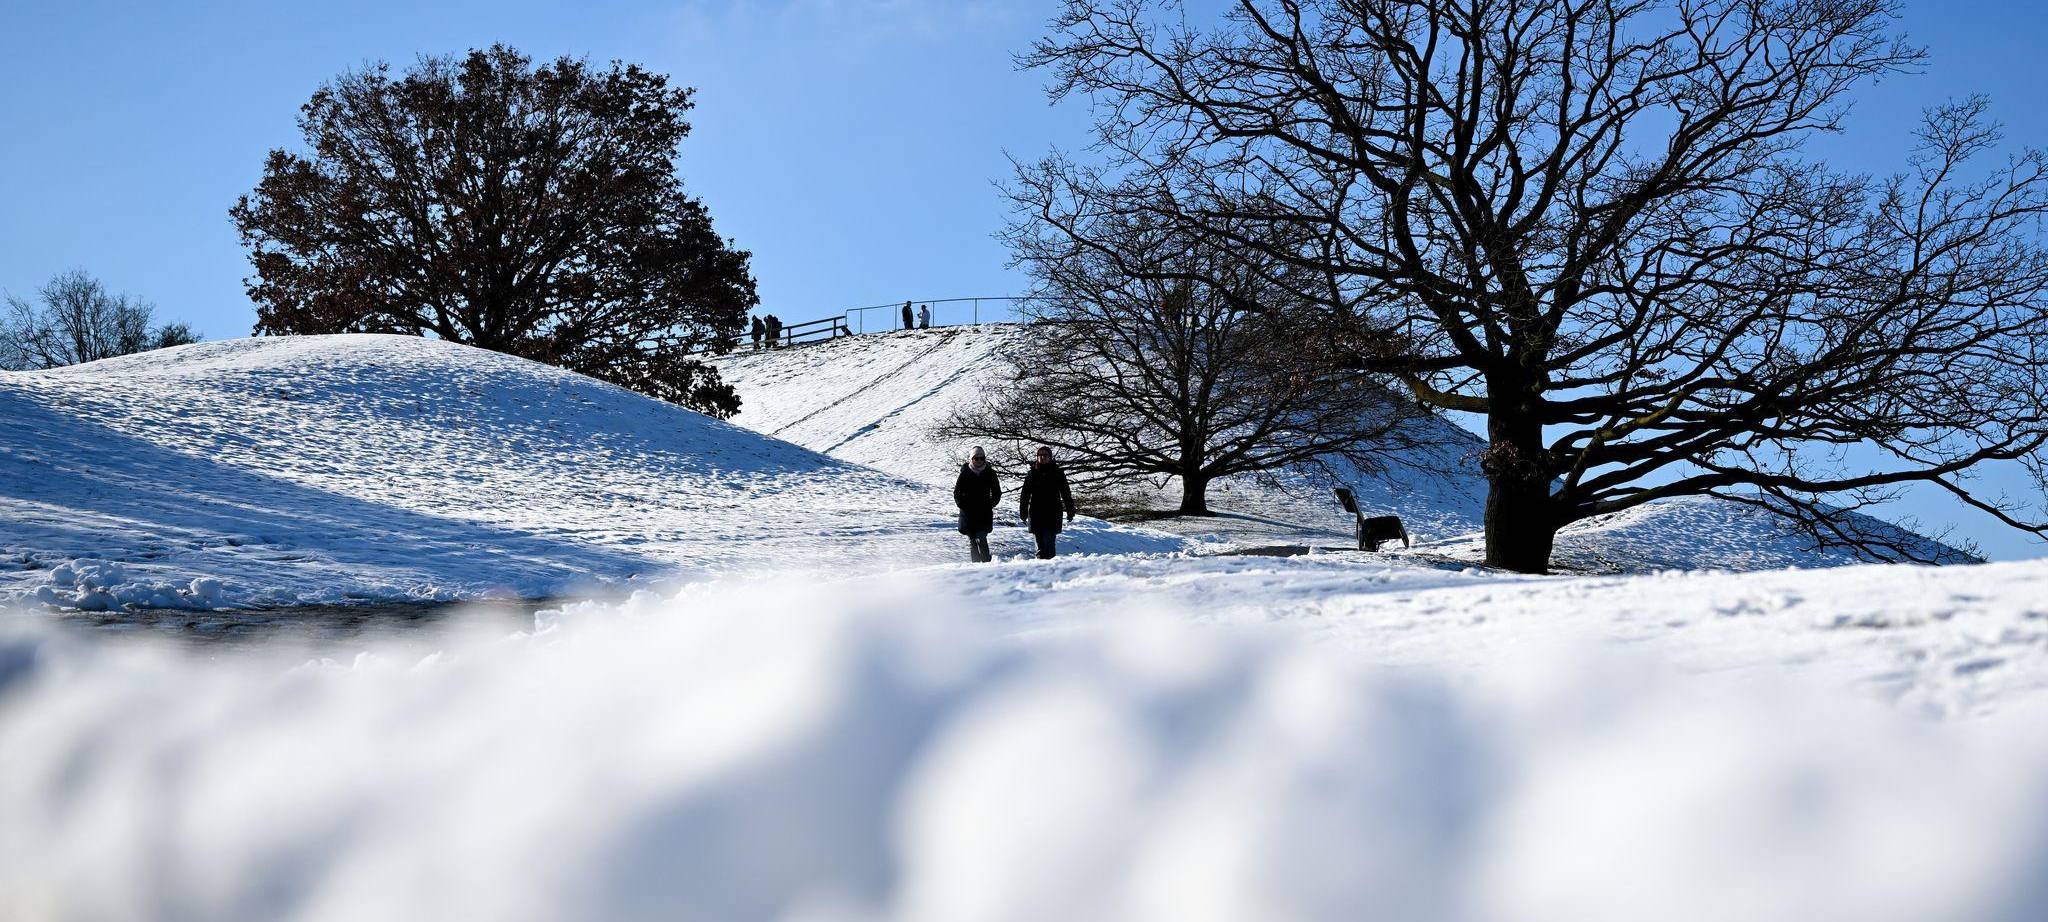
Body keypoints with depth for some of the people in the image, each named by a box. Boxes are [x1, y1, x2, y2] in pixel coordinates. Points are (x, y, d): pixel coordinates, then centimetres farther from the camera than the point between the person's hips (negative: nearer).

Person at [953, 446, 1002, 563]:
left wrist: (990, 505, 1)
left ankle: (987, 562, -6)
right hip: (968, 513, 1)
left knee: (980, 539, -16)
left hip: (984, 513, -1)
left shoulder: (990, 473, 4)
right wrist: (963, 505, -4)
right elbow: (957, 493, 8)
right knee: (972, 541, 4)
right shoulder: (964, 473, 2)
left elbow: (997, 493, 14)